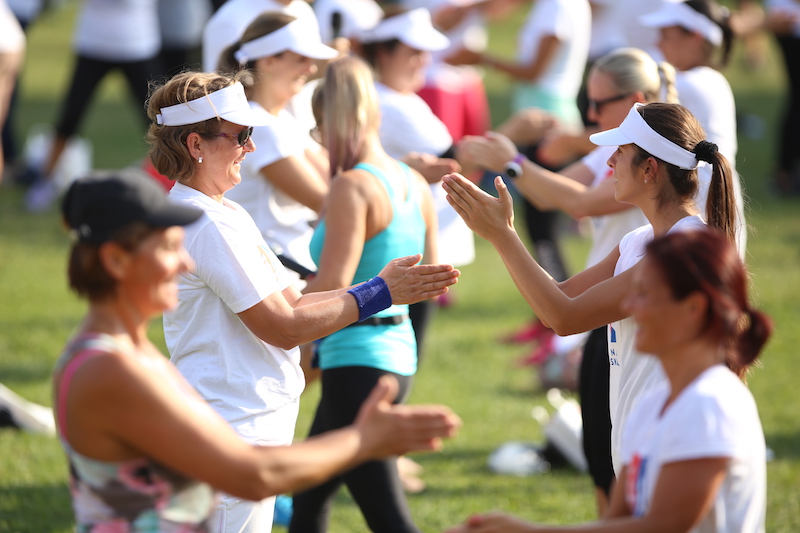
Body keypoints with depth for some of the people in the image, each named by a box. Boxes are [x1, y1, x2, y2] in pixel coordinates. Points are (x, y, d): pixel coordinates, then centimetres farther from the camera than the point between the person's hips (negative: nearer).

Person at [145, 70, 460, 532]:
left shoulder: (226, 215, 15)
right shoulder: (209, 225, -17)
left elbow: (290, 302, 12)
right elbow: (283, 326, -16)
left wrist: (390, 287, 4)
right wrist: (379, 294, -12)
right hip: (233, 434, -10)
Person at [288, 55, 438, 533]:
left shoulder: (351, 188, -18)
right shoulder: (415, 184, 6)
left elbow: (331, 288, -22)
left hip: (356, 359, -9)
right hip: (399, 349, 9)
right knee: (309, 494, 24)